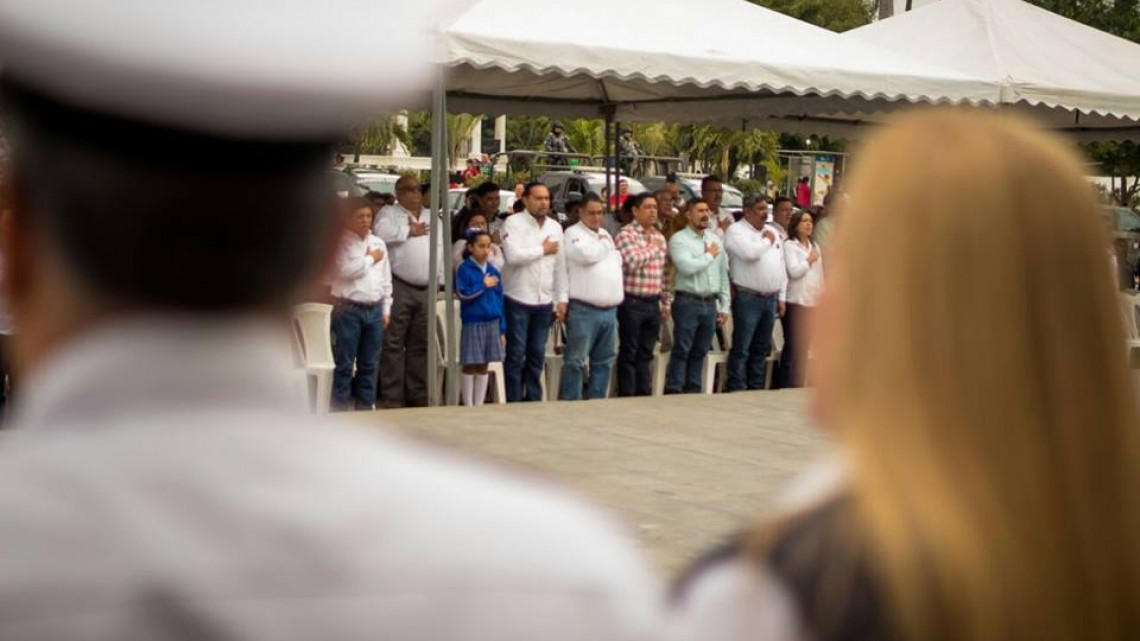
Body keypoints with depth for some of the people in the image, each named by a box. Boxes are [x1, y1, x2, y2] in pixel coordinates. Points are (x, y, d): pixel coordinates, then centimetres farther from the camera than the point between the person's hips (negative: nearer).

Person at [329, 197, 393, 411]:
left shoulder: (378, 243, 13)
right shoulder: (341, 243, -4)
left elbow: (386, 279, 16)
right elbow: (346, 271, -20)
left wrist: (386, 309, 11)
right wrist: (370, 259, -6)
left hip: (374, 310, 5)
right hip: (348, 310, -5)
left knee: (369, 365, 10)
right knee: (345, 364, -3)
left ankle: (365, 407, 18)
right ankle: (340, 410, 1)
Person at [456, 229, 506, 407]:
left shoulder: (493, 271, 7)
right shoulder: (465, 269, -5)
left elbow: (499, 299, 9)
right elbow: (463, 293, -14)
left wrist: (502, 328, 7)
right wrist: (483, 285, -11)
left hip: (492, 323, 4)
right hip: (473, 323, -4)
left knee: (483, 367, 10)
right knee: (470, 367, 1)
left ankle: (479, 406, 17)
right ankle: (468, 407, 8)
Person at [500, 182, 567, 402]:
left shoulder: (555, 227, 11)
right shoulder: (514, 223, -6)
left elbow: (560, 266, 12)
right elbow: (513, 255, -21)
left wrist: (561, 299, 8)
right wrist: (542, 250, -8)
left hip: (544, 301, 5)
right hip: (518, 299, -5)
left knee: (537, 354, 10)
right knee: (516, 354, -1)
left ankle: (533, 399, 18)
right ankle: (513, 401, 5)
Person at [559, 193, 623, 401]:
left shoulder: (606, 235, 20)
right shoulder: (573, 233, -4)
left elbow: (617, 263, 24)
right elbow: (587, 255, -19)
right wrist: (604, 244, -3)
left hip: (609, 309, 8)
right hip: (584, 310, -8)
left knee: (605, 360, 11)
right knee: (576, 360, -7)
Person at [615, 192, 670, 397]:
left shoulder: (660, 237, 13)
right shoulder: (626, 234, -8)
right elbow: (633, 262, -23)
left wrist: (665, 302, 15)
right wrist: (652, 248, -8)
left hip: (653, 303, 6)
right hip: (632, 302, -6)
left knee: (646, 354, 11)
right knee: (629, 353, 1)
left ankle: (644, 395, 17)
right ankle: (627, 396, 7)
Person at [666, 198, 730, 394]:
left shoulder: (716, 240, 13)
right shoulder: (679, 239, -5)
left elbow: (723, 274, 15)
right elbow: (687, 267, -21)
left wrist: (724, 306, 12)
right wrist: (709, 255, -6)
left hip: (710, 303, 6)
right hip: (688, 302, -6)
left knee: (700, 352, 11)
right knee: (682, 351, -4)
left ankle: (694, 391, 18)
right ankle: (674, 392, -1)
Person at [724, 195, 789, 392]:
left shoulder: (774, 231, 17)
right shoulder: (736, 230, -5)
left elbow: (781, 266, 19)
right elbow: (750, 252, -25)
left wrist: (781, 298, 14)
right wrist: (767, 240, -5)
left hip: (771, 298, 7)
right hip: (748, 298, -7)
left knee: (761, 348, 12)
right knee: (742, 349, -5)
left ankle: (756, 389, 19)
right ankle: (736, 390, -2)